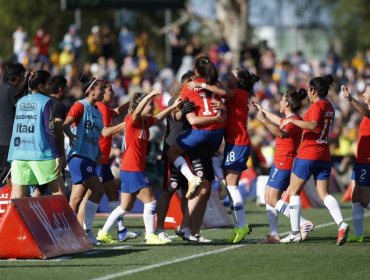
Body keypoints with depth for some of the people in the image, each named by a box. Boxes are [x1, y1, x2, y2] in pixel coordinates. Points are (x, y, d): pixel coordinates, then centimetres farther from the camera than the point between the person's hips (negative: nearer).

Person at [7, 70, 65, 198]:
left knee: (16, 197, 1)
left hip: (18, 154, 5)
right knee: (58, 191, 4)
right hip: (41, 154, -5)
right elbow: (50, 130, -8)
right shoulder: (46, 101, -2)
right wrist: (58, 155, -8)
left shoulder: (21, 102, 14)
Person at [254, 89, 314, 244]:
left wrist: (264, 121, -42)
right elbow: (278, 121, 38)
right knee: (268, 198, 9)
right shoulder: (289, 119, 14)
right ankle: (273, 234, 8)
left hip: (284, 164, -10)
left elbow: (282, 133, -35)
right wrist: (261, 110, 51)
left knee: (273, 200, -11)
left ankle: (303, 223, -13)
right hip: (279, 162, 10)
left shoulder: (295, 120, -16)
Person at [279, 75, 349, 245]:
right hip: (324, 156, 8)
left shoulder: (317, 105, -12)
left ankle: (295, 233, 2)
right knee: (323, 193, 4)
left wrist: (292, 121, -22)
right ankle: (341, 225, -19)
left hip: (307, 154, -8)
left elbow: (313, 125, -28)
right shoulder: (329, 107, 14)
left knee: (294, 192, 5)